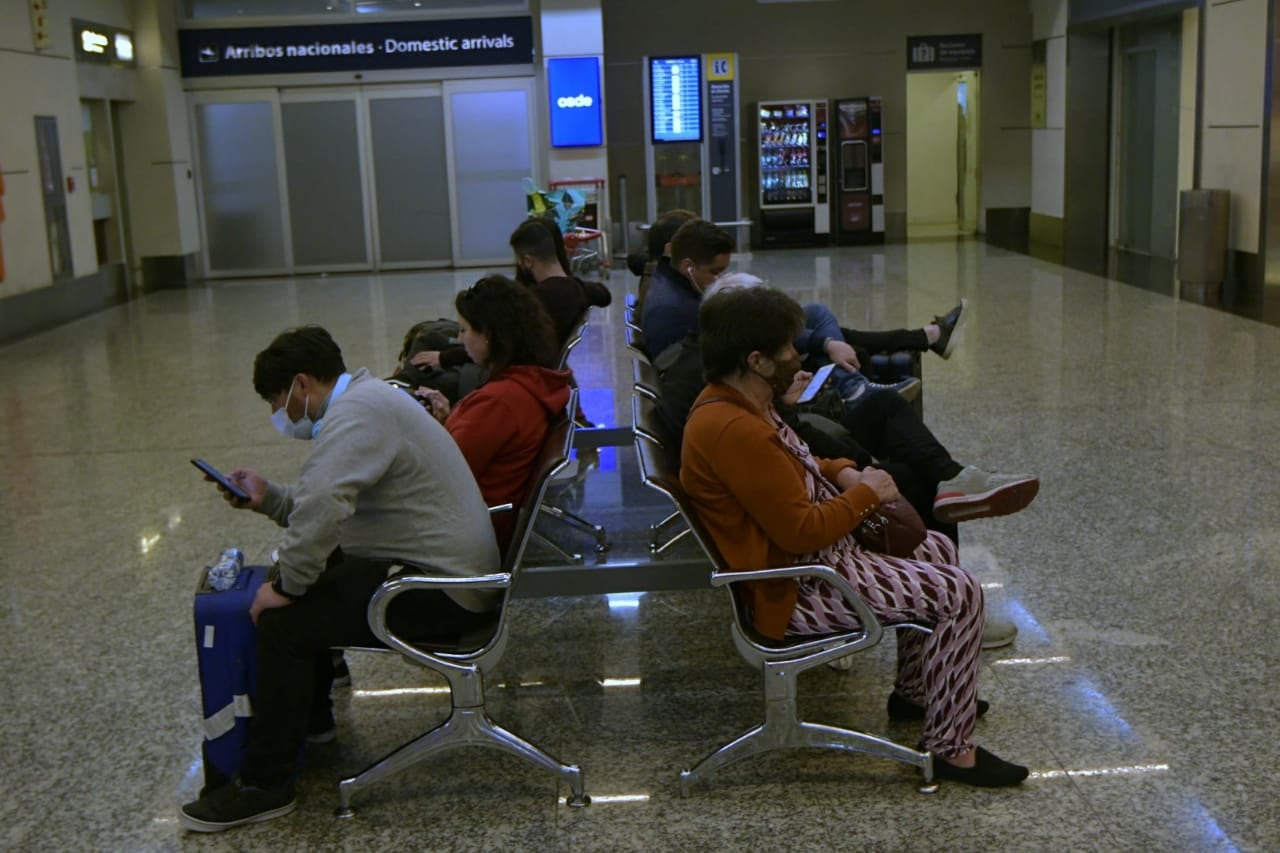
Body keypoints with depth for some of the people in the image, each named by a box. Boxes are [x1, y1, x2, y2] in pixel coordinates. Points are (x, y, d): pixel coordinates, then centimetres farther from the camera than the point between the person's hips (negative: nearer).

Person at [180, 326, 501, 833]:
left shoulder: (357, 410, -20)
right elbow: (331, 506, 18)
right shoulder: (366, 398, 15)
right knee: (304, 583, 21)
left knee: (282, 621, -13)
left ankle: (265, 786, -1)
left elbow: (322, 507, -32)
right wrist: (267, 498, 13)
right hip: (442, 563, 11)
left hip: (440, 588, -11)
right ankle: (309, 716, 35)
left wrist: (286, 587, -21)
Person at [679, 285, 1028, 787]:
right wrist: (865, 493, -12)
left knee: (937, 549, 22)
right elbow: (802, 532, -28)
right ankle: (950, 748, -1)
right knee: (957, 593, -13)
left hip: (806, 552, 11)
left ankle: (914, 692, 33)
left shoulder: (735, 404, 5)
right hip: (796, 587, -11)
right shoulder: (734, 431, -29)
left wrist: (840, 472, 4)